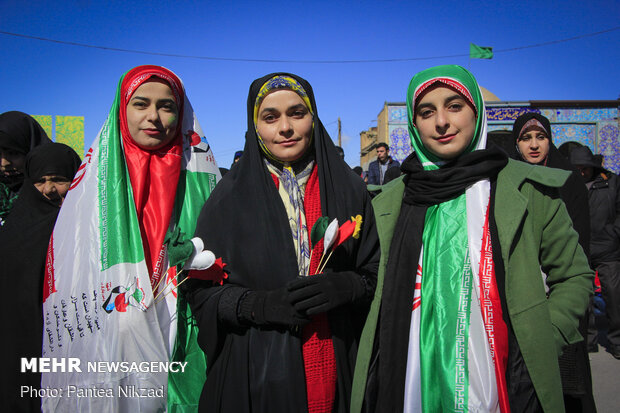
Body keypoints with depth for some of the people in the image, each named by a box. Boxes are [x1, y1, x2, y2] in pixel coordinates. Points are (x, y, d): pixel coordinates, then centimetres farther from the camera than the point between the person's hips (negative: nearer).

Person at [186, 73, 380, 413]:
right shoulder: (230, 197, -2)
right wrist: (257, 304, -19)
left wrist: (346, 286, -17)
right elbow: (201, 289, -2)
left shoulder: (348, 189, 2)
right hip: (255, 371, -1)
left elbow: (376, 273, 4)